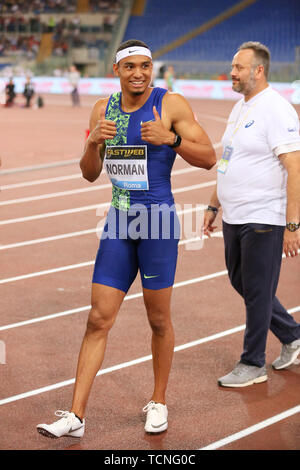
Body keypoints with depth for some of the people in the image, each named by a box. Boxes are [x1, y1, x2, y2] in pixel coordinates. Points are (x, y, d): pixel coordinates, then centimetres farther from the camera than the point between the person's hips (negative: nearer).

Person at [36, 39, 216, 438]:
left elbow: (209, 158, -7)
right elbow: (90, 174, 12)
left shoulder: (171, 104, -6)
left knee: (159, 319, 7)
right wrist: (93, 142, -8)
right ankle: (76, 416, 2)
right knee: (98, 319, 1)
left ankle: (159, 402, 26)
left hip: (158, 223, -4)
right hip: (119, 223, 4)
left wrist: (170, 138, -22)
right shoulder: (103, 108, 9)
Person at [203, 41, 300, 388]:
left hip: (264, 219, -9)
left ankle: (253, 364, 13)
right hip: (234, 217, 9)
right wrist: (214, 206, 23)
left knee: (257, 291, 0)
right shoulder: (240, 108, 13)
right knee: (241, 282, 17)